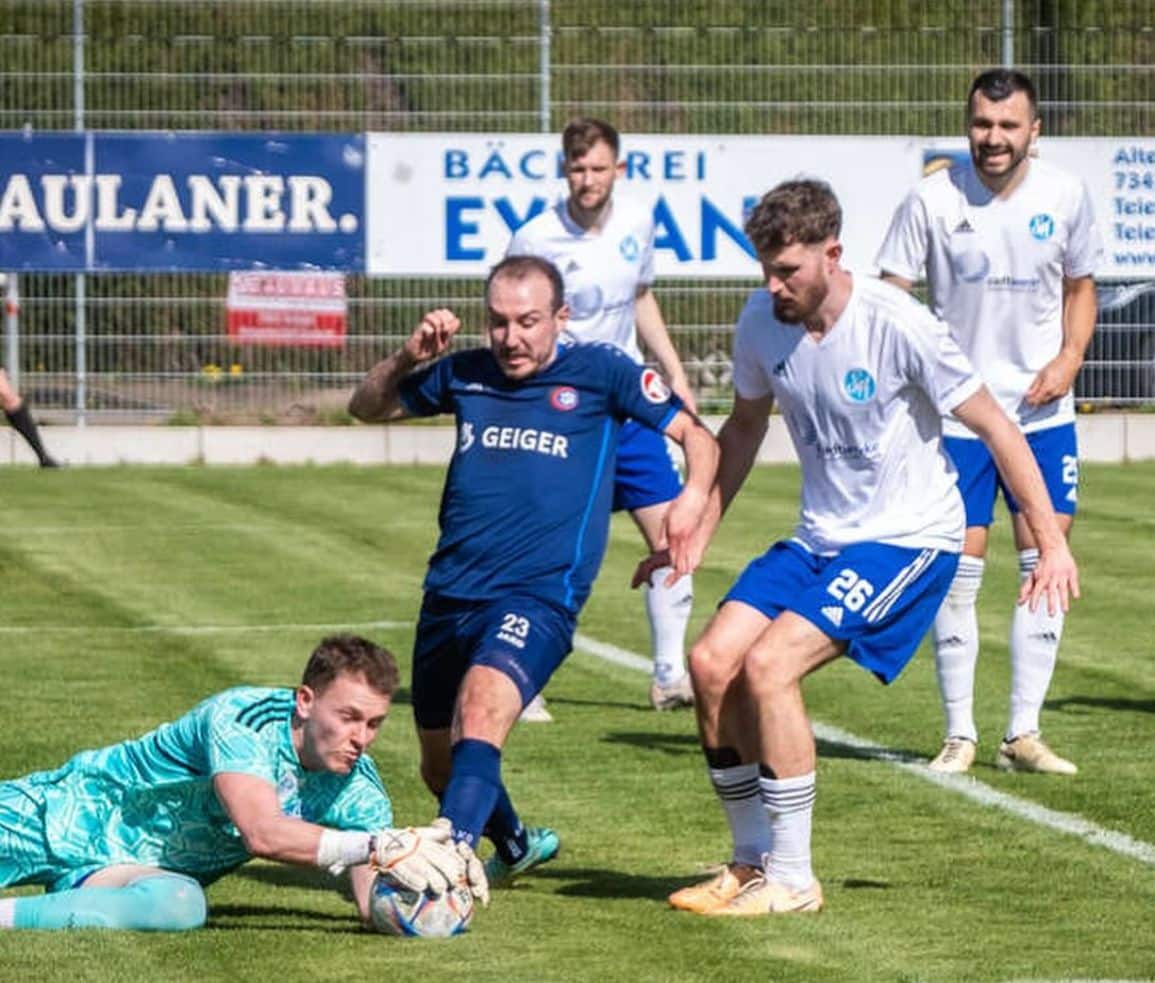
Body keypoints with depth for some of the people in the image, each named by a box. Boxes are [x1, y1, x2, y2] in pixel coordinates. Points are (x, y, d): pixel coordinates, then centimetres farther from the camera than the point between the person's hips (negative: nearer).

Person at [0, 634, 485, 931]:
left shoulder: (357, 789, -10)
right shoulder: (243, 717, -26)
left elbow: (376, 906, -18)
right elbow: (261, 833, -40)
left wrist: (438, 871, -39)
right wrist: (379, 847, -50)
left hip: (138, 872, 2)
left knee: (180, 905, -33)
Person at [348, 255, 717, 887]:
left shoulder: (599, 374, 1)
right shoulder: (465, 374, 12)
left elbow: (695, 434, 2)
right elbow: (367, 407, 23)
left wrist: (693, 496, -19)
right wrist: (407, 358, 2)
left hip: (538, 597, -6)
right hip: (449, 596, 6)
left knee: (481, 711, -34)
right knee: (440, 767, 17)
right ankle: (517, 846, 47)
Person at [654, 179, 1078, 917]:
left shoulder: (896, 325, -21)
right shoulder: (762, 323, -4)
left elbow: (996, 428, -13)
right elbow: (745, 427, 16)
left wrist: (1052, 544, -15)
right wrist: (696, 535, 12)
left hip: (909, 538, -6)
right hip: (820, 539, 7)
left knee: (769, 665, -22)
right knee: (712, 662, -10)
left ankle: (792, 879, -10)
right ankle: (753, 861, 8)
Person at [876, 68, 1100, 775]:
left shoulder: (1066, 196, -1)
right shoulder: (933, 199, -8)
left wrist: (1070, 358, -4)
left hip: (1041, 411, 2)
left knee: (1047, 565, -1)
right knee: (958, 572, -2)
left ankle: (1025, 732, 8)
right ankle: (960, 735, 10)